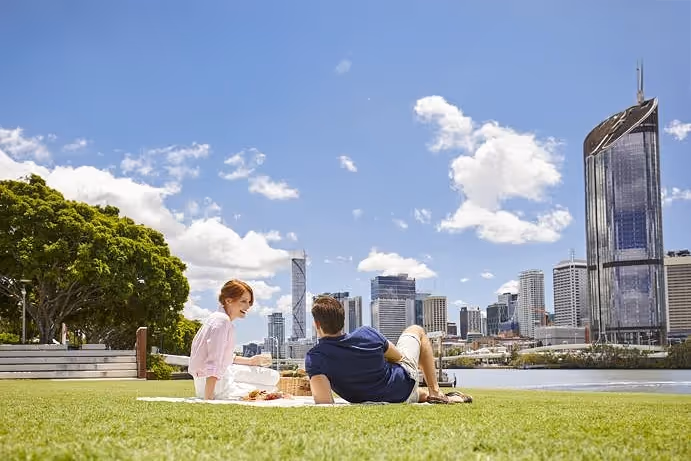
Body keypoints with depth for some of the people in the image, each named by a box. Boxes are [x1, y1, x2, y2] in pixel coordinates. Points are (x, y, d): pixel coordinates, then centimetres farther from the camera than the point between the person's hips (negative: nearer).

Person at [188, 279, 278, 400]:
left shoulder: (221, 318, 9)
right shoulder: (221, 321, -21)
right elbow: (213, 364, -28)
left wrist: (249, 361, 14)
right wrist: (208, 399, -30)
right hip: (213, 384, -10)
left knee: (273, 377, 15)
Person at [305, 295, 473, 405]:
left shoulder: (314, 358, -28)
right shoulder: (367, 334, -24)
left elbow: (324, 402, -38)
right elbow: (398, 356, -4)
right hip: (404, 389, -2)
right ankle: (435, 393, 22)